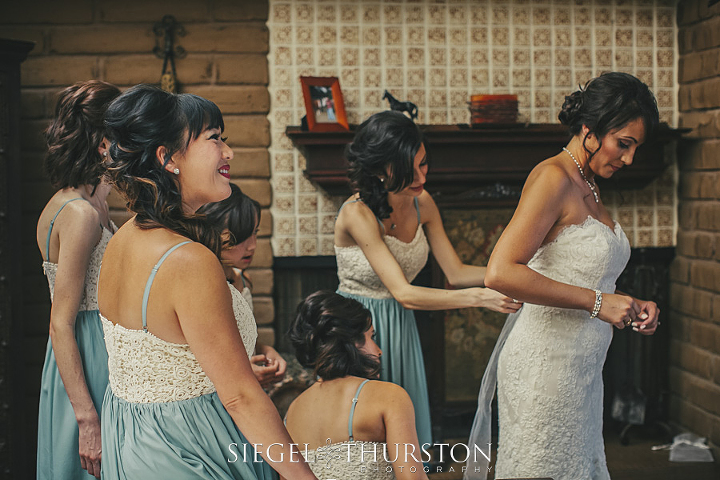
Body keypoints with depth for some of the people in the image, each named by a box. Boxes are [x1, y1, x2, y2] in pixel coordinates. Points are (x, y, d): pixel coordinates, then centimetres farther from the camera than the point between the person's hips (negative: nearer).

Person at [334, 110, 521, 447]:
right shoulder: (357, 214, -24)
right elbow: (403, 293, -29)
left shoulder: (422, 204, -2)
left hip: (401, 329, 6)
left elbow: (455, 273, 3)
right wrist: (478, 297, -35)